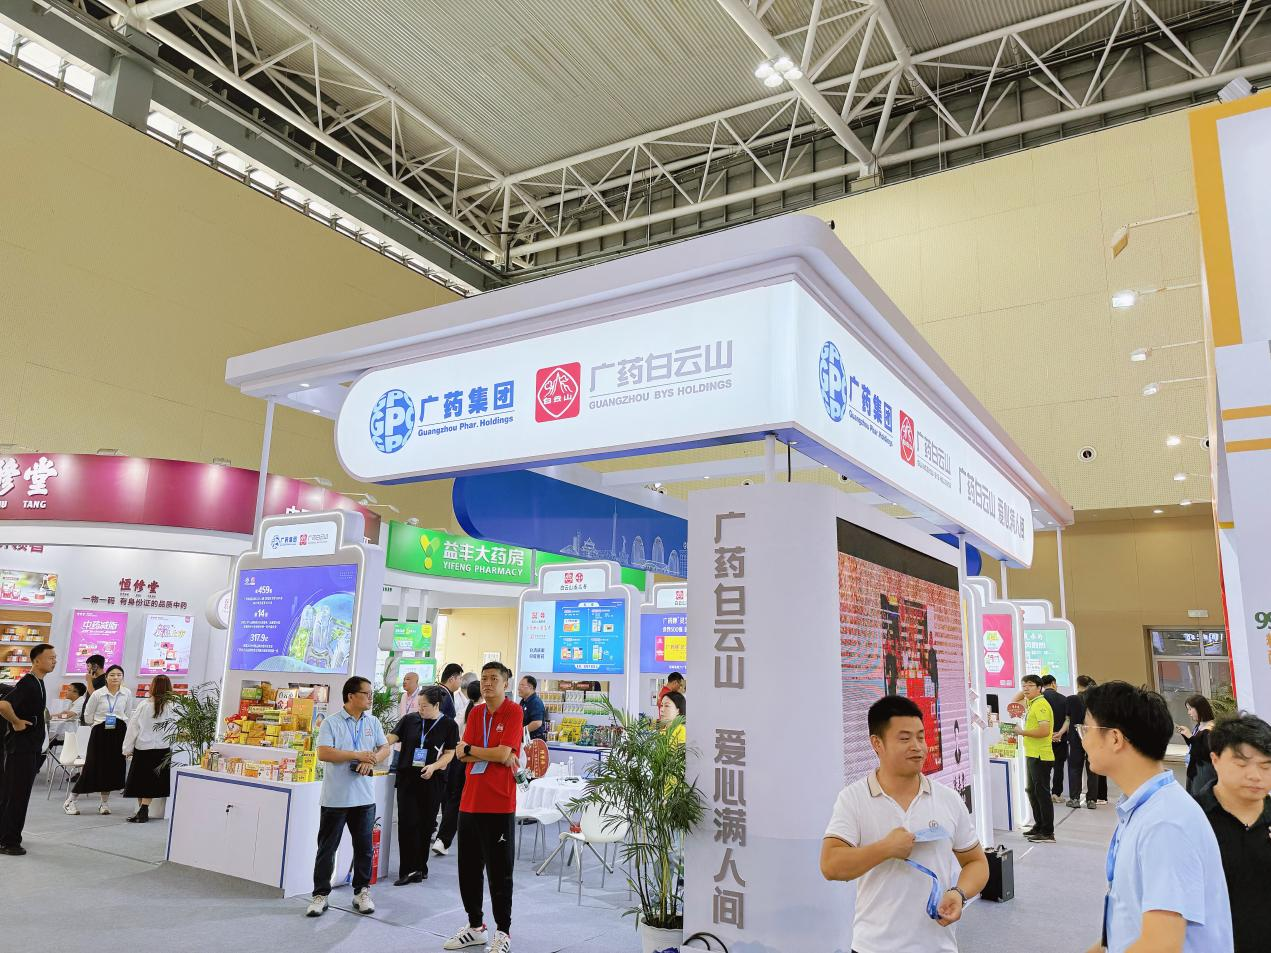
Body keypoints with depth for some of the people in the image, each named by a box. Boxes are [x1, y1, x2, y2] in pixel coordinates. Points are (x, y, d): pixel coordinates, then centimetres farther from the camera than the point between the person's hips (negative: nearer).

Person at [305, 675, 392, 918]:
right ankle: (320, 895, 17)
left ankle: (362, 892, 23)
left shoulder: (373, 722, 7)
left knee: (364, 847, 10)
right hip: (335, 797, -4)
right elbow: (323, 753, -16)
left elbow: (385, 748, 6)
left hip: (364, 797, 4)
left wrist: (371, 761, -15)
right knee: (327, 848, 6)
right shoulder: (331, 722, -7)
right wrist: (357, 755, -18)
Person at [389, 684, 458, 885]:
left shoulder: (449, 725, -2)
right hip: (407, 778, 1)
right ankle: (409, 870, 1)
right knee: (408, 822, -4)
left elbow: (449, 753, 0)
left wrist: (433, 766, -16)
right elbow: (391, 738, 3)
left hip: (432, 781, -1)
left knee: (426, 824, 6)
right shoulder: (410, 719, 3)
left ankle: (420, 867, 20)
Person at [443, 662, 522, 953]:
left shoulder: (513, 712, -7)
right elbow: (462, 755, 2)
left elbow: (504, 754, -16)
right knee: (469, 867, 14)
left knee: (499, 871, 2)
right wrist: (495, 755, -11)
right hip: (470, 801, 6)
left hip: (500, 804, -6)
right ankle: (476, 926, 30)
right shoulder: (475, 713, 10)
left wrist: (470, 749, -4)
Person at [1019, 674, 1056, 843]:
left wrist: (1023, 732, -16)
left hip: (1040, 756, -10)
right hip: (1032, 755, 10)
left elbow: (1044, 730, -25)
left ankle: (1048, 833, 2)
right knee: (1032, 791, 18)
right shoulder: (1032, 703, 13)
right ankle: (1039, 826, 28)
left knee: (1042, 792, -4)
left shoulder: (1041, 704, -16)